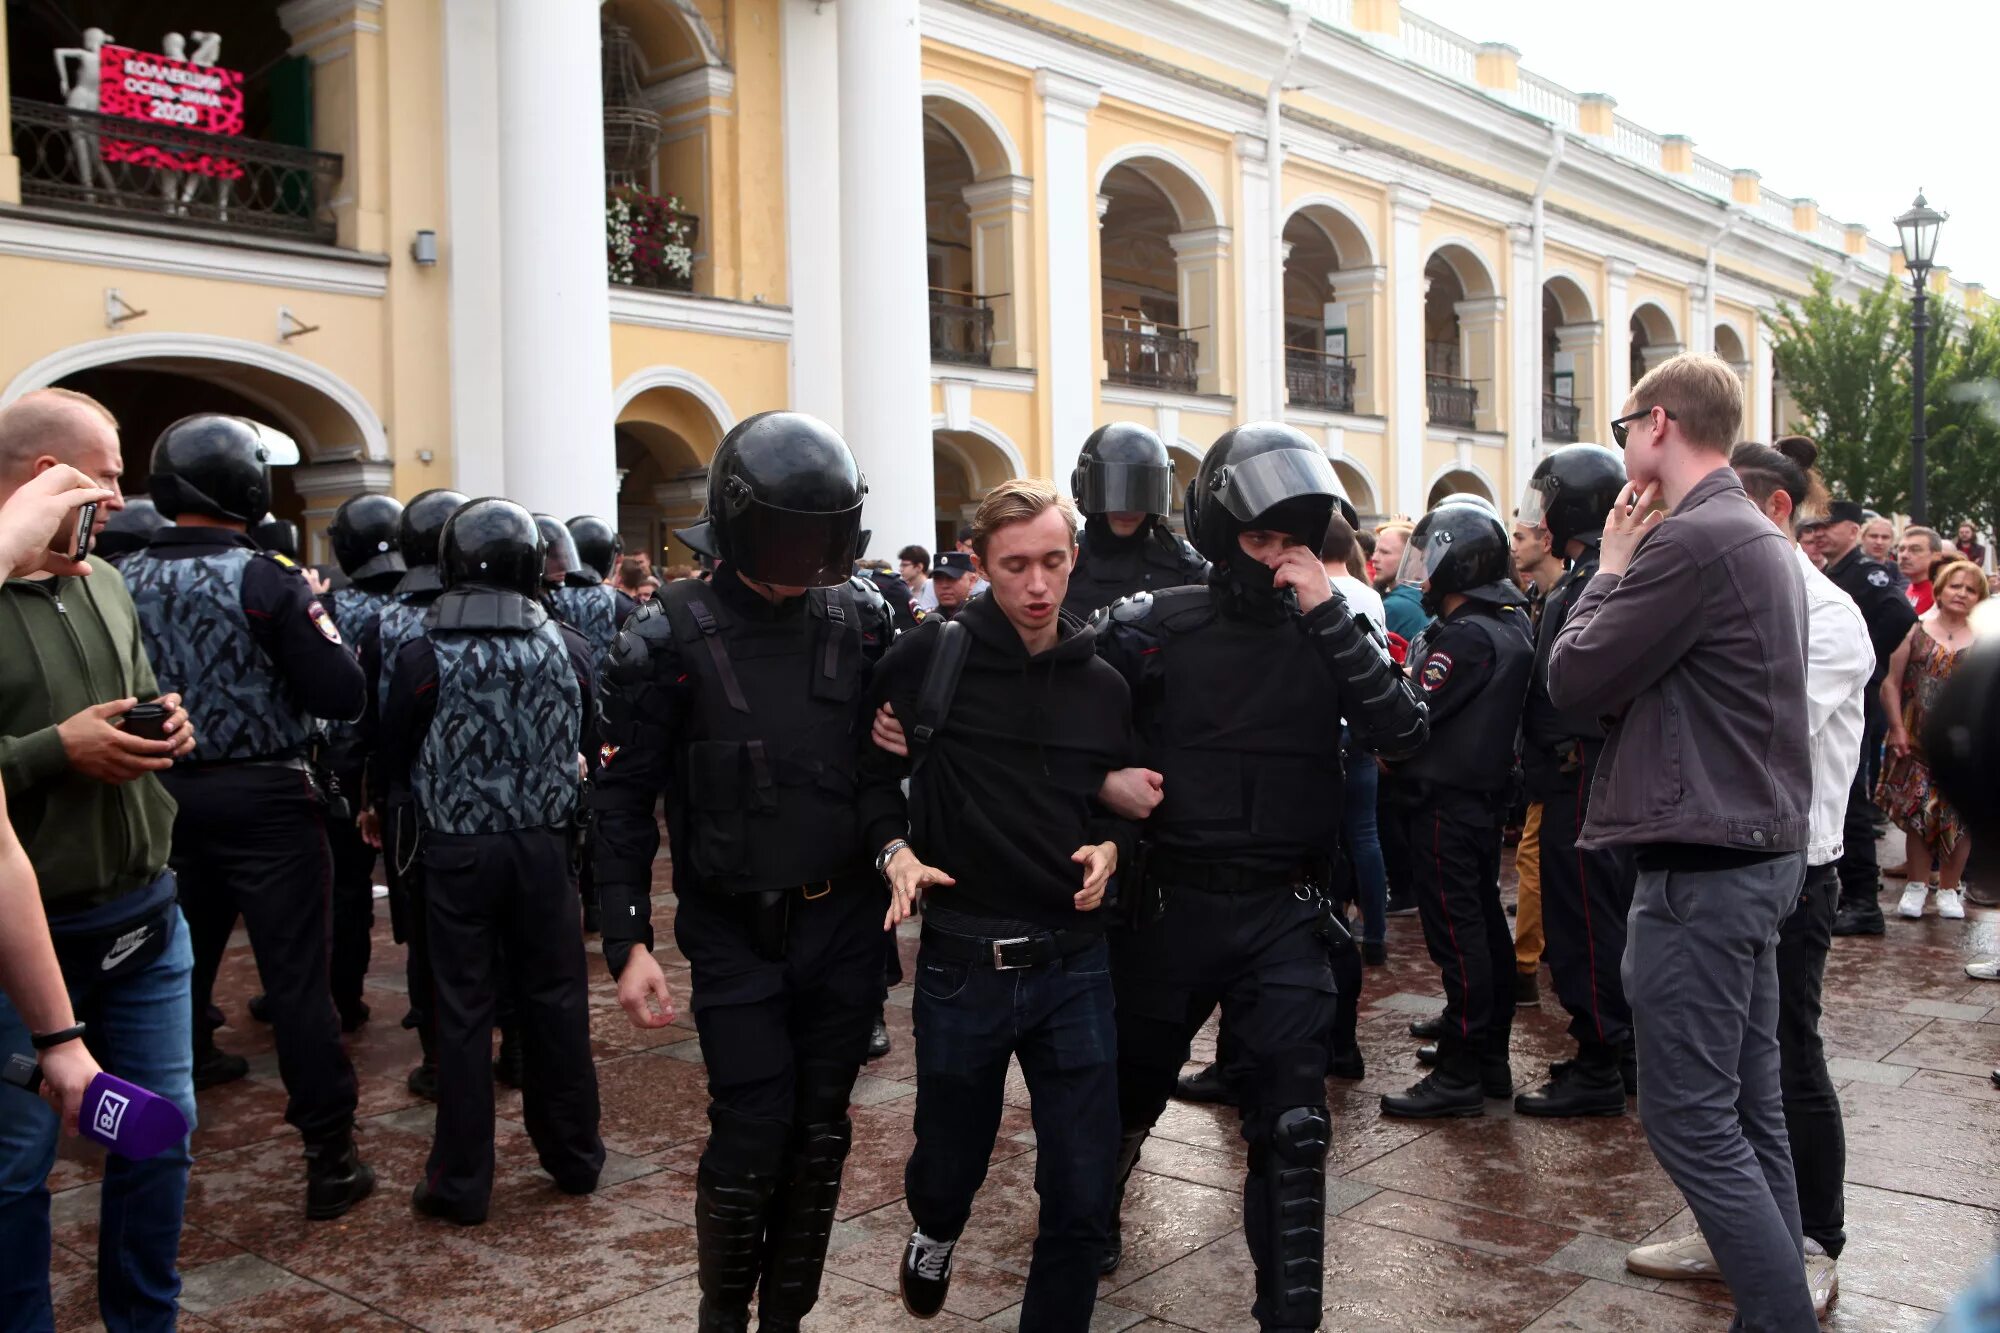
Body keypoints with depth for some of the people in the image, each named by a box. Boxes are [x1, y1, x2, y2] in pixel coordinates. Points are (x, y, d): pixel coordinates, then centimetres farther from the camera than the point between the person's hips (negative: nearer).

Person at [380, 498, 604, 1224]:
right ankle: (573, 1155, 26)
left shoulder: (424, 656, -10)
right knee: (555, 998, 13)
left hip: (456, 850, -2)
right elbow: (589, 747, 5)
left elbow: (394, 761, 1)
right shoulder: (569, 649, -5)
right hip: (543, 844, 2)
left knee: (463, 1008, 6)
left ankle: (461, 1181, 13)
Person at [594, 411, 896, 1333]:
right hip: (736, 934, -3)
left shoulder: (863, 624, 1)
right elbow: (624, 799, -5)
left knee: (820, 1134, 12)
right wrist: (627, 942, -10)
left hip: (846, 922, 3)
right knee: (752, 1138, -2)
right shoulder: (671, 640, -7)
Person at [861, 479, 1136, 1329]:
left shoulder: (1103, 685, 3)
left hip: (1074, 963, 2)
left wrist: (1109, 847, -5)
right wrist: (894, 847, -13)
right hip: (961, 963, -2)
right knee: (950, 1159, 19)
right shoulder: (931, 657, -8)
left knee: (1083, 1192, 5)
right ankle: (935, 1230, 54)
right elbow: (868, 767, 3)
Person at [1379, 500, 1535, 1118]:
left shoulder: (1466, 635, -19)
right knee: (1484, 922, 16)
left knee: (1456, 933, -5)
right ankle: (1490, 1054, 27)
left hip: (1446, 801, -10)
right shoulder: (1510, 622, 11)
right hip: (1486, 791, 10)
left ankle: (1459, 1074, 0)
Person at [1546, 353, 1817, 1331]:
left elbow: (1573, 679, -14)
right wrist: (1632, 568, 8)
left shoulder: (1691, 541, -18)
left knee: (1690, 1117, -3)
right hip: (1760, 853, 10)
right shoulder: (1761, 539, 15)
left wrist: (1612, 567, -2)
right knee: (1748, 1107, 16)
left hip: (1701, 867, -10)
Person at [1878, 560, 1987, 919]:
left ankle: (1948, 889, 18)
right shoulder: (1915, 630, 3)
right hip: (1917, 741, 0)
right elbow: (1892, 683, 1)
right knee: (1917, 815, 3)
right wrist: (1897, 728, -7)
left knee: (1958, 818, 4)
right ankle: (1916, 886, 15)